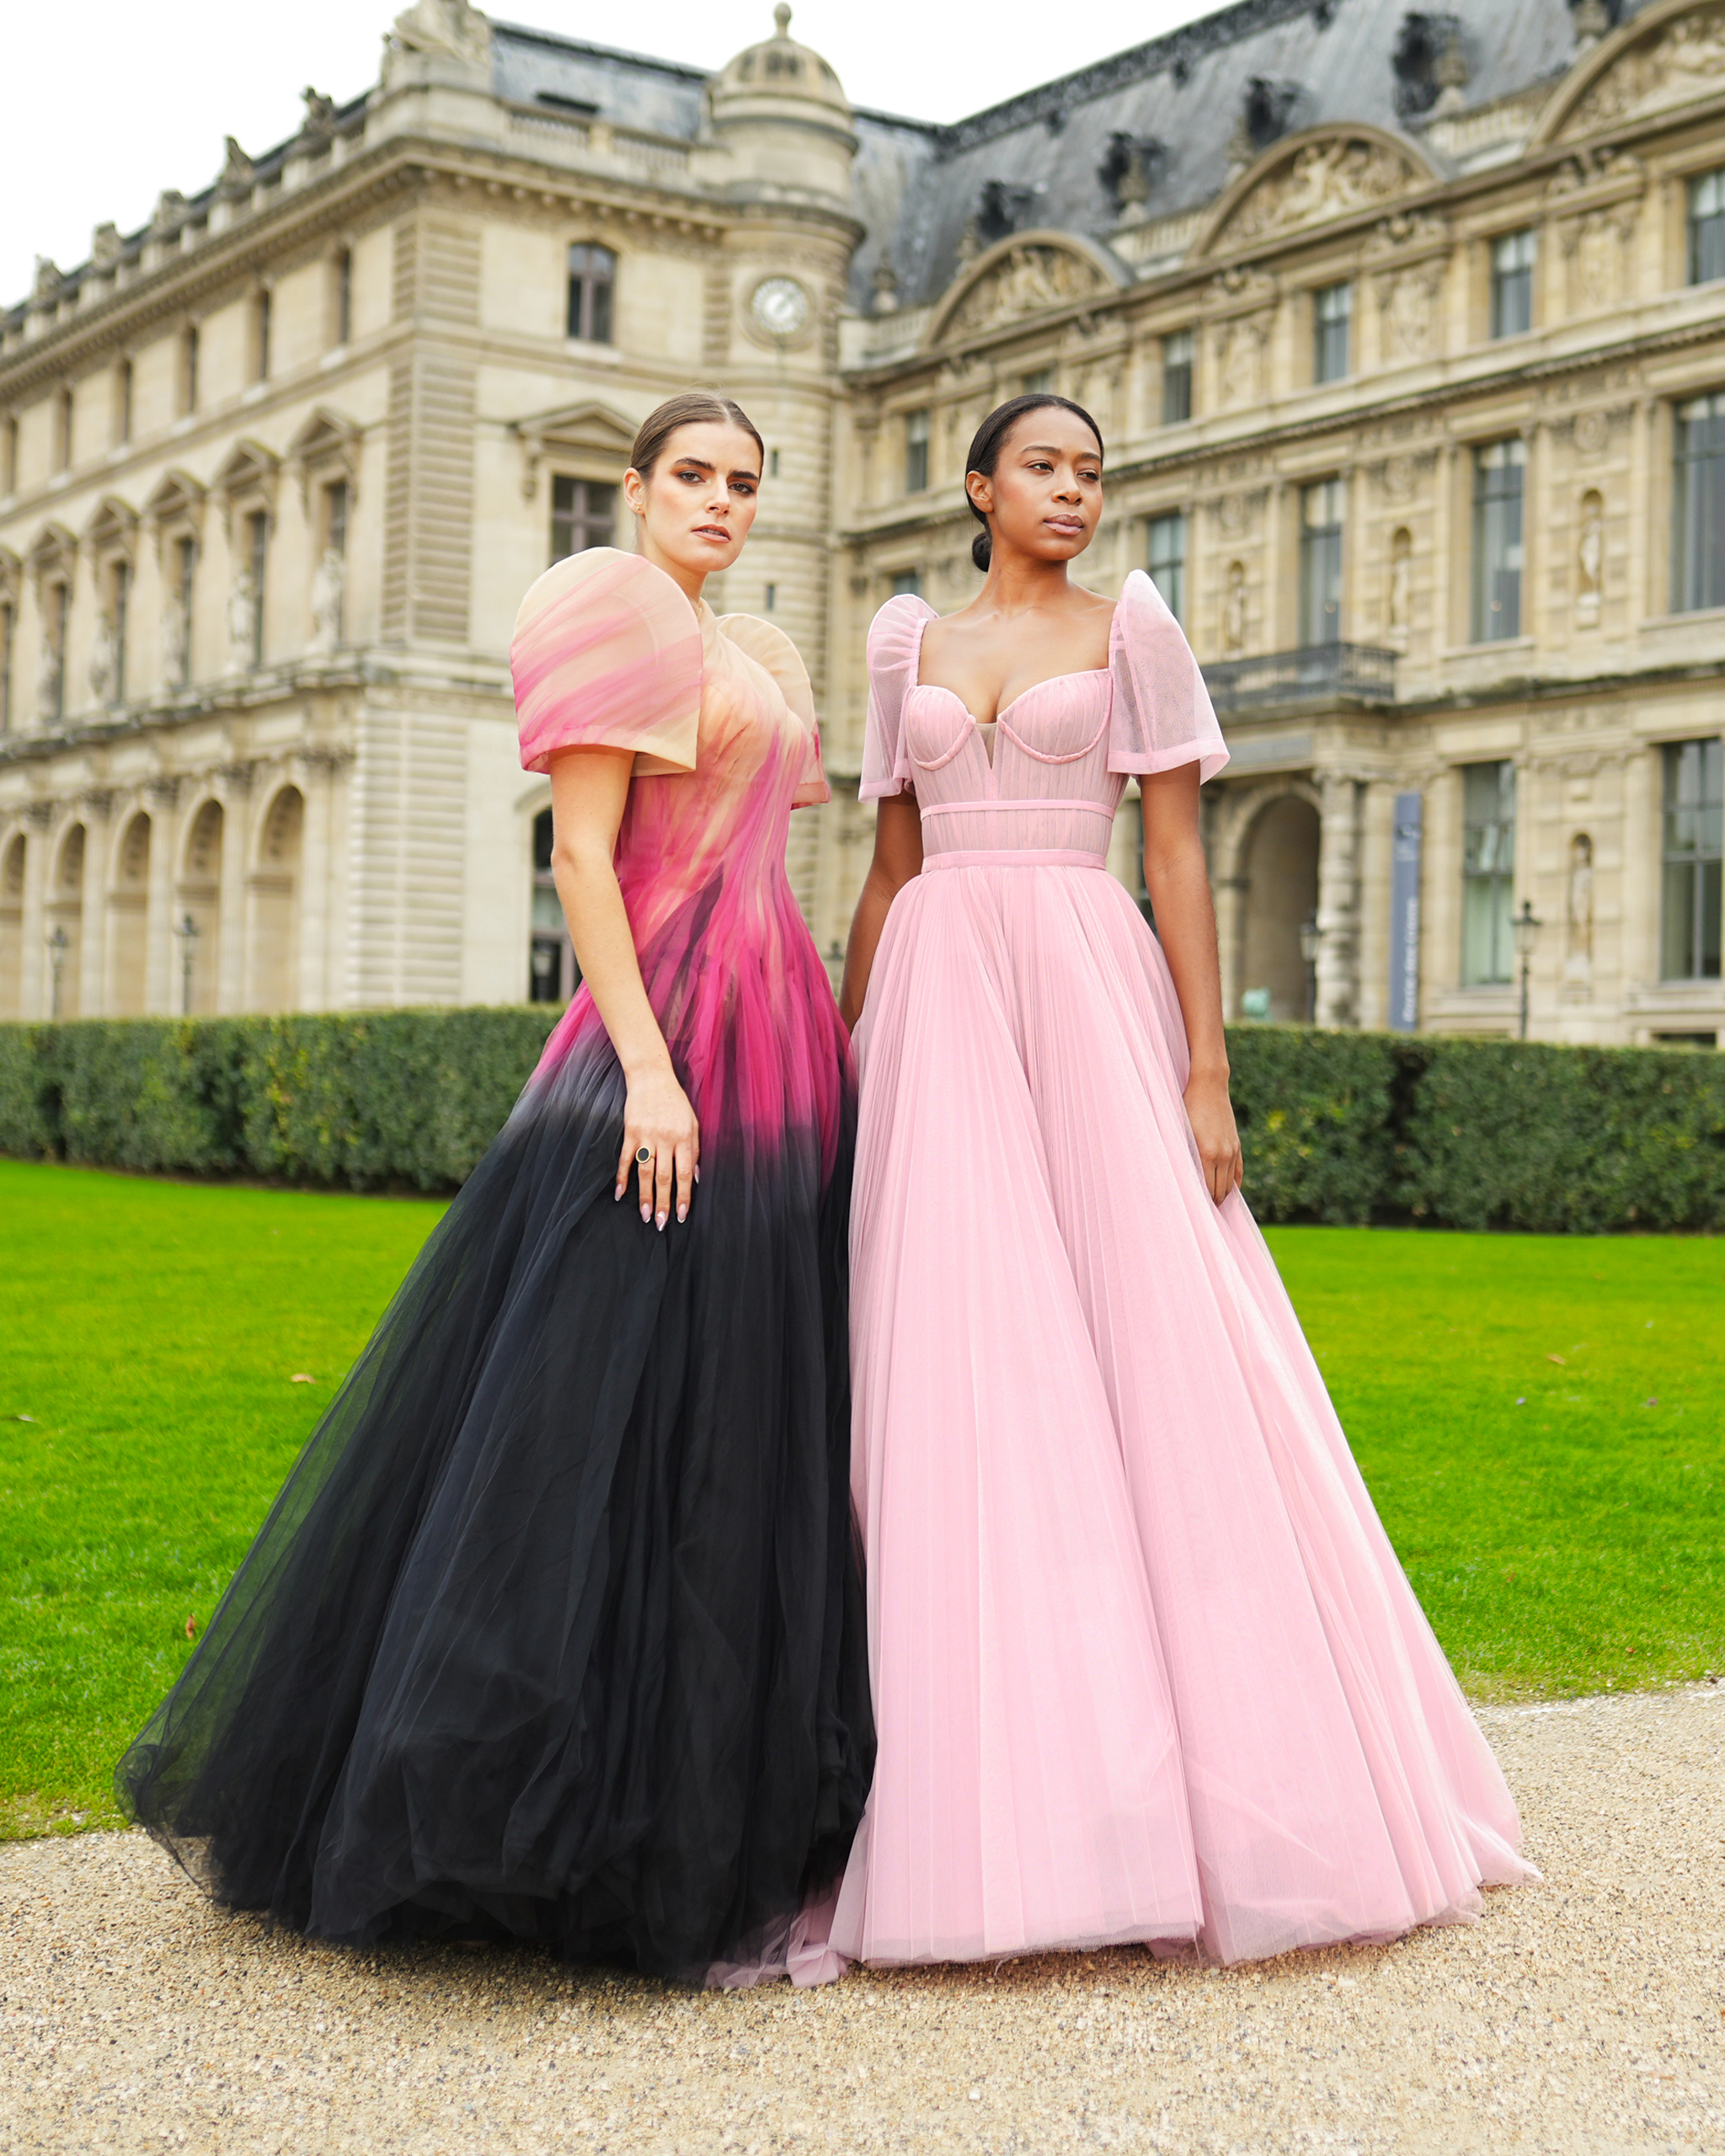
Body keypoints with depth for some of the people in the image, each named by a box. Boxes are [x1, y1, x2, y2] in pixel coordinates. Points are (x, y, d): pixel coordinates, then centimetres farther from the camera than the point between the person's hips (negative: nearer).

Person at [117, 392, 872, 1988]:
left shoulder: (754, 657, 22)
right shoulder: (615, 613, -4)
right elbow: (580, 854, -13)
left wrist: (828, 1060, 18)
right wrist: (647, 1066, -22)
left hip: (775, 1059, 9)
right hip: (669, 1041, -9)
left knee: (747, 1420, 10)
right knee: (616, 1414, -7)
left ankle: (741, 1817, 19)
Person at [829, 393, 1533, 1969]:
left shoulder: (1131, 629, 7)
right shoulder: (909, 642, 16)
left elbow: (1179, 855, 0)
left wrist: (1209, 1075, -8)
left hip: (1089, 997, -2)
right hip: (939, 1005, 3)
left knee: (1156, 1358, -7)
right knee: (953, 1375, -3)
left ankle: (1231, 1784, 4)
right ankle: (989, 1793, 5)